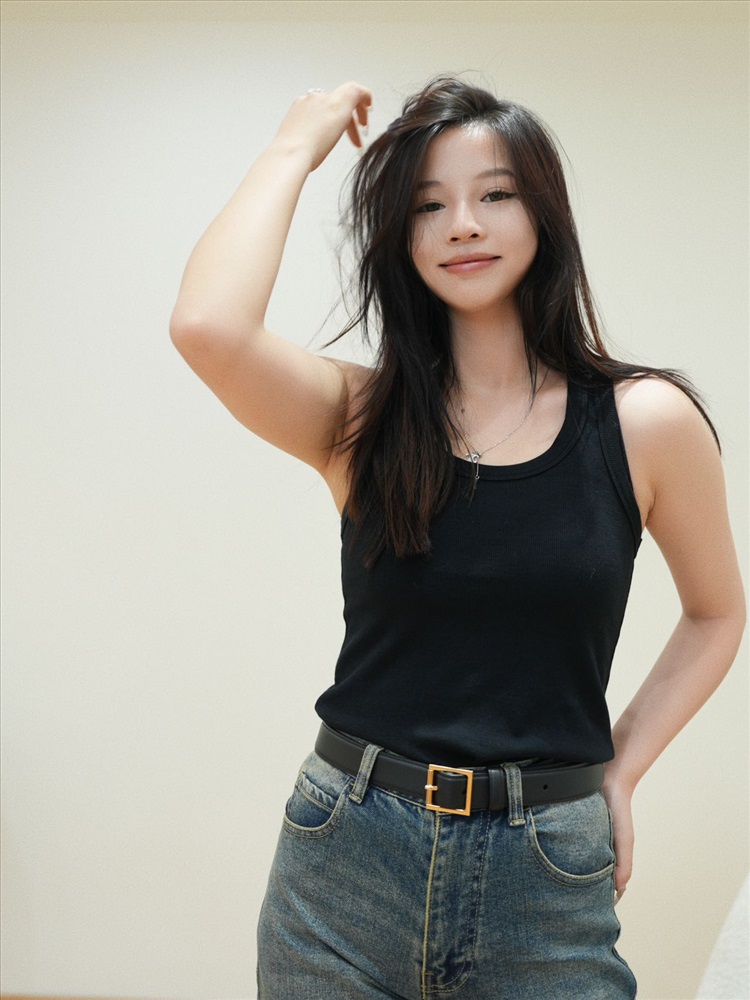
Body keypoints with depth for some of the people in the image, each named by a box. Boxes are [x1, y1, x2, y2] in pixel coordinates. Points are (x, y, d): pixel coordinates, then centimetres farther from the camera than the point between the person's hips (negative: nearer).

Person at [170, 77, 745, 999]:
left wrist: (619, 772, 2)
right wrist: (298, 144, -9)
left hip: (546, 882, 0)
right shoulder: (358, 417, -3)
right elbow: (205, 326, -23)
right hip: (347, 862, 1)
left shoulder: (647, 421, -3)